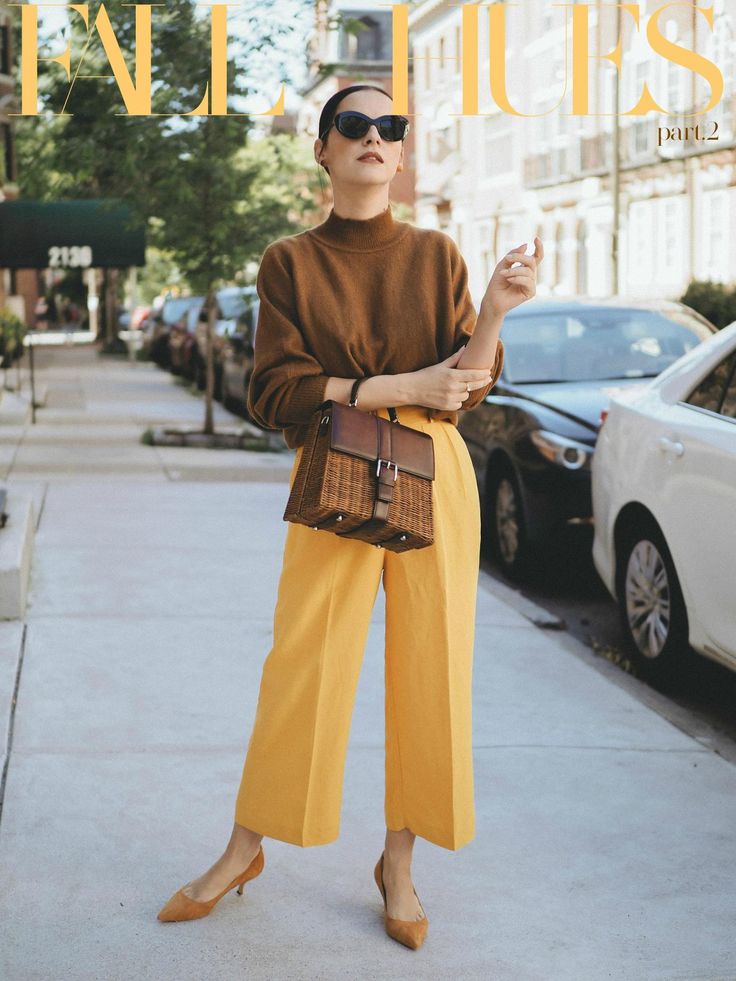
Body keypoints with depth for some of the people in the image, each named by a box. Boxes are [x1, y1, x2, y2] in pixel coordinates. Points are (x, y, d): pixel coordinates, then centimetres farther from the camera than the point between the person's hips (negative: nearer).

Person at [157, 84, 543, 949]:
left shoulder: (436, 256, 7)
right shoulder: (289, 262, 4)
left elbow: (467, 390, 0)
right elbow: (275, 393, -7)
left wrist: (496, 309, -19)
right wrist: (407, 387, -12)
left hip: (434, 479, 2)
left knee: (430, 669, 3)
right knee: (302, 667, 0)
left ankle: (398, 864, 19)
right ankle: (245, 850, 20)